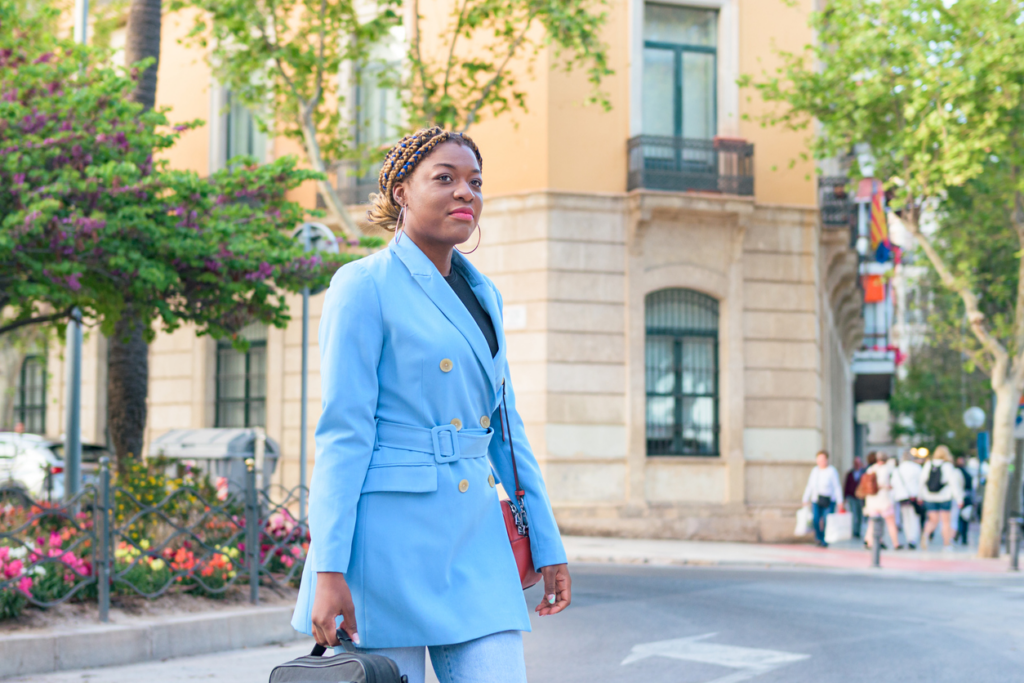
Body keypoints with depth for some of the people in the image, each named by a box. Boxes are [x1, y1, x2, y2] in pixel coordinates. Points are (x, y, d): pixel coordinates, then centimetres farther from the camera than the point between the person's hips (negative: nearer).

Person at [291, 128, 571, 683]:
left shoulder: (483, 295, 14)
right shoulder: (365, 285, -6)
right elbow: (342, 433, -11)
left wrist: (548, 545, 15)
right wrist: (328, 569, -17)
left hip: (475, 542, 6)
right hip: (389, 538, -6)